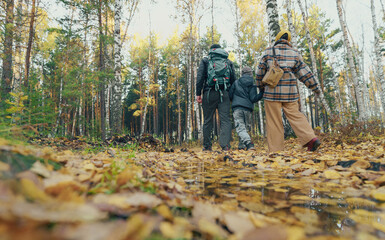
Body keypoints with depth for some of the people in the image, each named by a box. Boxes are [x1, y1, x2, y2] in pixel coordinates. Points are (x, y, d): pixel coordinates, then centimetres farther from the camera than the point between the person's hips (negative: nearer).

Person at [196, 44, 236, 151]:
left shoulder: (205, 60, 12)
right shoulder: (228, 62, 19)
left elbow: (200, 77, 1)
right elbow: (233, 80, 14)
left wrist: (198, 94, -1)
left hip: (209, 93, -1)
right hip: (224, 94, 1)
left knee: (208, 120, 6)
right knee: (225, 119, -3)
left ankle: (207, 146, 10)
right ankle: (225, 144, -17)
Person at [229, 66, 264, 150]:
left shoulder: (236, 83, 9)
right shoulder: (252, 85, 7)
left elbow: (230, 96, 8)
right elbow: (253, 99, -4)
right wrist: (262, 93, 4)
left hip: (237, 108, -1)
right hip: (248, 109, 1)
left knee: (240, 128, -8)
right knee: (246, 127, 15)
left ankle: (249, 143, -27)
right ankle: (241, 145, 16)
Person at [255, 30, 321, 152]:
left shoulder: (268, 51, 4)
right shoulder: (294, 53, 10)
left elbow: (260, 72, 8)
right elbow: (304, 71, 10)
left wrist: (261, 86, 23)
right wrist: (315, 87, 17)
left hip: (272, 92, -2)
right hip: (290, 92, 3)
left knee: (274, 122, -1)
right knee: (295, 116, 11)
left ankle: (275, 150, 0)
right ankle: (311, 138, -3)